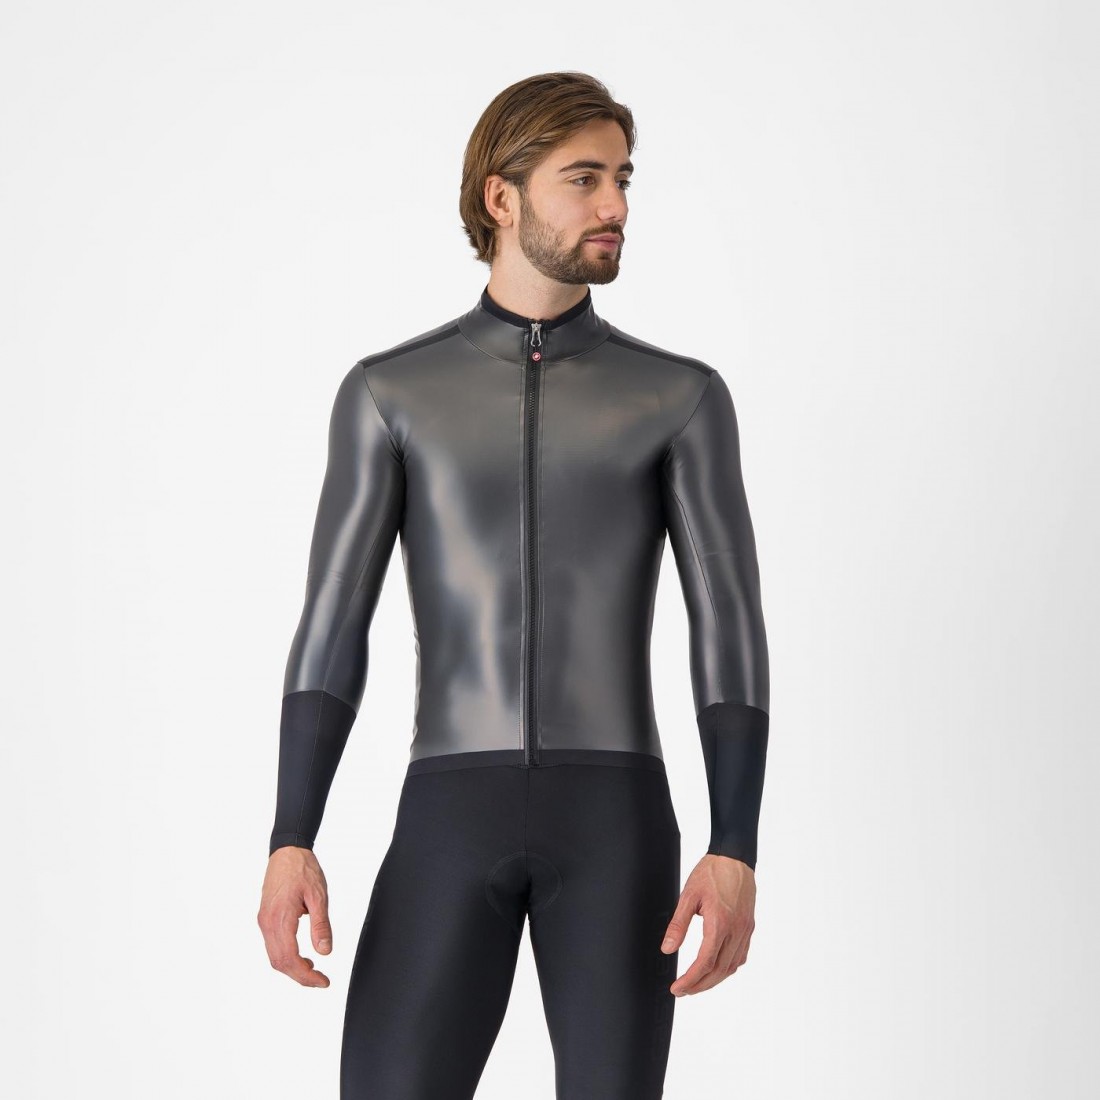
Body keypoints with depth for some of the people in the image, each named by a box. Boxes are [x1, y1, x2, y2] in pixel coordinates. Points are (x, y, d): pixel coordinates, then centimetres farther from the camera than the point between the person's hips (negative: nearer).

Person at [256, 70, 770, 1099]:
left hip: (615, 820, 0)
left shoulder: (683, 397, 8)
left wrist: (736, 855, -10)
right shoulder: (390, 391, 9)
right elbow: (329, 634, 4)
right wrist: (289, 847, -7)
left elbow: (730, 637, 1)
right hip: (454, 820, 0)